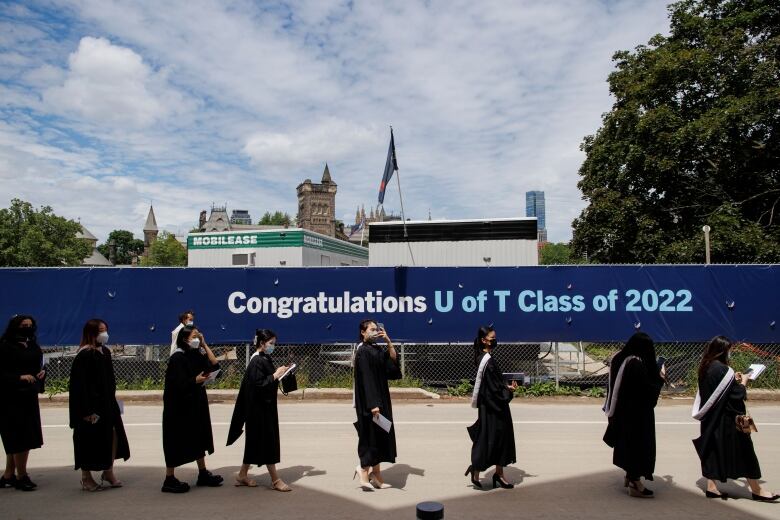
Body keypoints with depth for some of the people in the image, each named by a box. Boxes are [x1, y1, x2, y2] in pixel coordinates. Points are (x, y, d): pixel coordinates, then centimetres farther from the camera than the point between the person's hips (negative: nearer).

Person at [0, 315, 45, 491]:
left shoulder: (33, 347, 10)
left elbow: (38, 366, 21)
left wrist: (41, 372, 1)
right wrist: (19, 377, -24)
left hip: (29, 398, 7)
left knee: (14, 439, 13)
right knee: (20, 438, -3)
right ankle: (21, 476, 8)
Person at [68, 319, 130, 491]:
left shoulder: (105, 352, 7)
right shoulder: (84, 355, -16)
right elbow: (81, 385, -19)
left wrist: (112, 399, 15)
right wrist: (88, 411, -20)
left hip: (106, 402, 8)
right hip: (91, 405, -7)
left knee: (114, 433, 8)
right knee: (90, 440, 4)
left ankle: (108, 472, 24)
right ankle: (86, 478, 22)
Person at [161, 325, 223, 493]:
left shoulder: (196, 355, 7)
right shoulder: (177, 358, -16)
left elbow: (214, 365, -3)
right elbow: (177, 385, -21)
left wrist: (204, 344, -3)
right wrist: (196, 380, -34)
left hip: (196, 405, 8)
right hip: (179, 407, -8)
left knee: (199, 438, 14)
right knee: (177, 442, 1)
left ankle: (203, 473, 26)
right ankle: (169, 480, 13)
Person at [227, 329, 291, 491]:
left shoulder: (265, 359, 9)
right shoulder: (256, 361, -18)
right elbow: (258, 385, -24)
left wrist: (278, 374, 2)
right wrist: (275, 375, -21)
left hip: (266, 406, 10)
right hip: (259, 408, -10)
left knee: (255, 441, 15)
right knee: (268, 441, -2)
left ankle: (242, 475, 26)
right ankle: (275, 479, 7)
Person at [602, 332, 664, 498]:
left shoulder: (619, 359, 4)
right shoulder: (638, 364, -23)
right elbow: (648, 391, -19)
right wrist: (660, 378, -5)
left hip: (621, 411, 9)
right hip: (637, 414, -9)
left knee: (627, 442, 20)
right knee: (638, 444, 2)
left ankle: (629, 476, 34)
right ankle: (635, 485, 9)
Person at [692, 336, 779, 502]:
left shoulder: (705, 368, 3)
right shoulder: (723, 370, -21)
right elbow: (738, 395, -17)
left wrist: (734, 380, 13)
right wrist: (743, 381, 0)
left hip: (711, 418, 8)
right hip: (726, 419, -7)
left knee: (712, 450, 12)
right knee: (741, 449, 8)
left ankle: (711, 487, 14)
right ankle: (756, 489, 22)